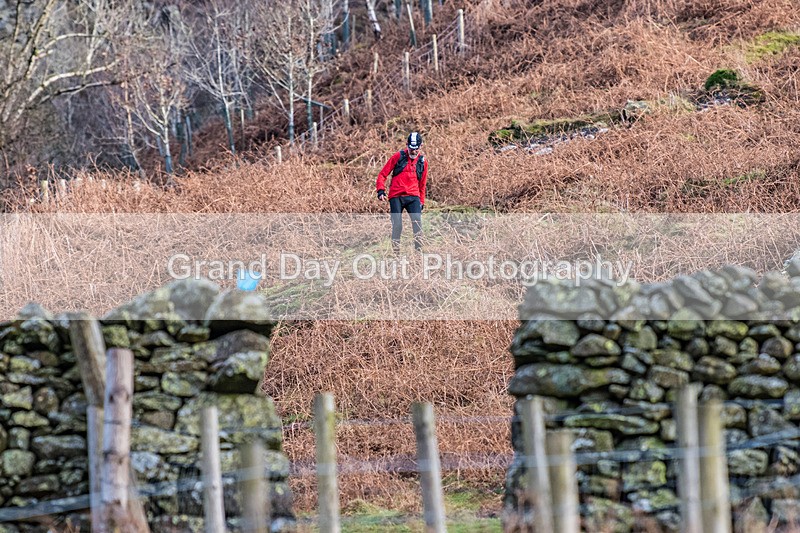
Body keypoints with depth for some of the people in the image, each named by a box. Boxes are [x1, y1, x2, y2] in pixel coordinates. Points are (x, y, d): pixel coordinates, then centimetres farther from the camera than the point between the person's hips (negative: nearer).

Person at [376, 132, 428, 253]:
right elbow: (383, 174, 6)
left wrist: (421, 202, 21)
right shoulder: (398, 157, 4)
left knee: (417, 221, -18)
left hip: (413, 197, 1)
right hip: (396, 197, -1)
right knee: (397, 225, -5)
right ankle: (396, 252, 6)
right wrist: (381, 190, -7)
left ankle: (419, 251, -17)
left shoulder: (423, 162, 12)